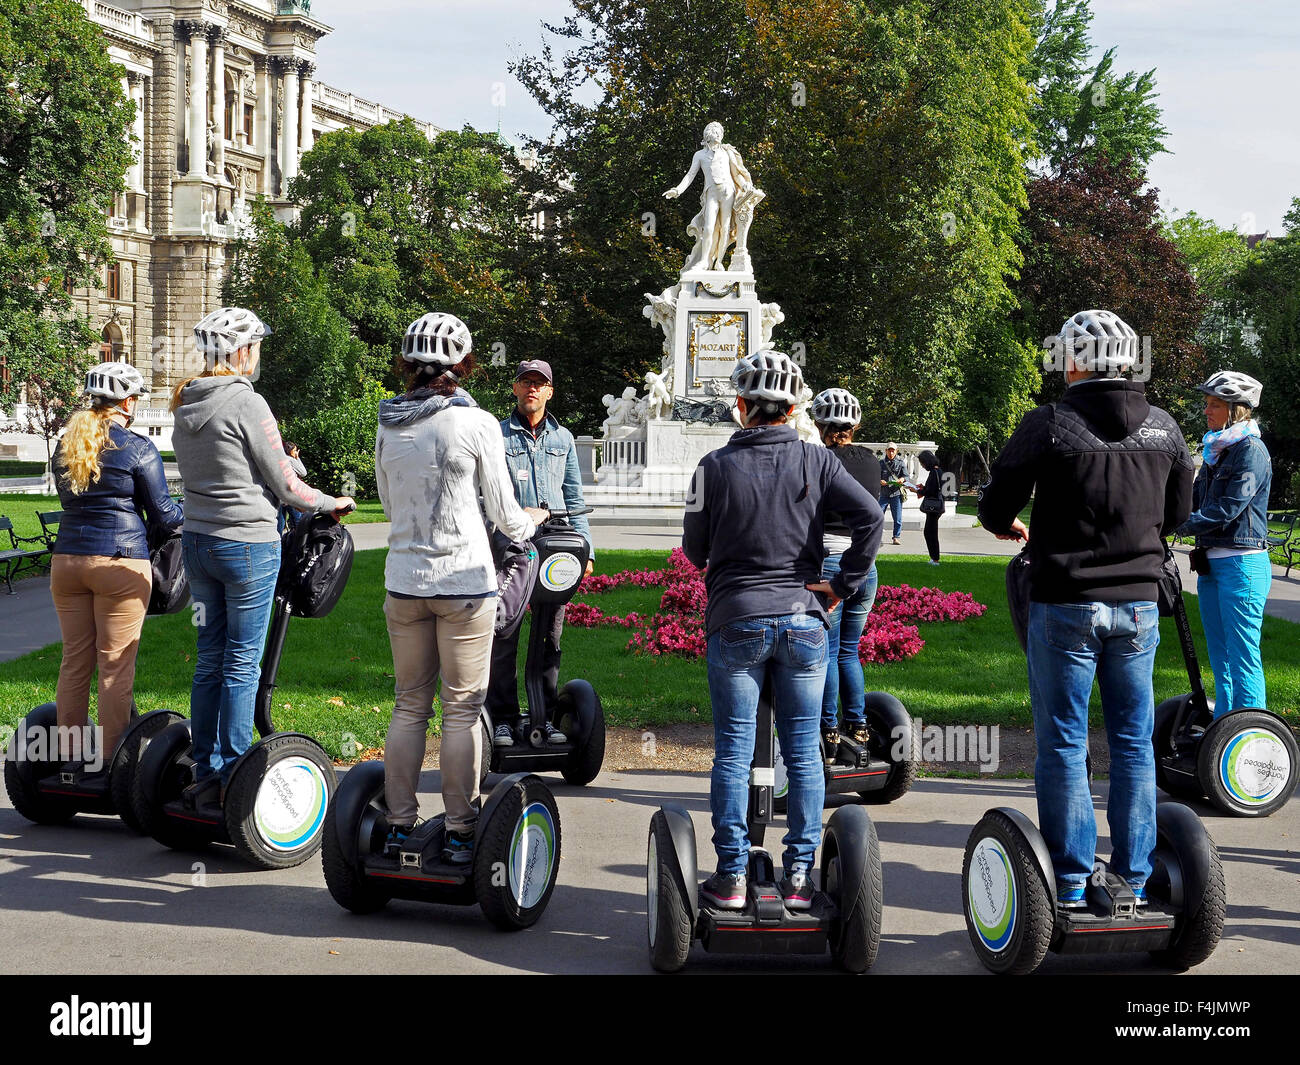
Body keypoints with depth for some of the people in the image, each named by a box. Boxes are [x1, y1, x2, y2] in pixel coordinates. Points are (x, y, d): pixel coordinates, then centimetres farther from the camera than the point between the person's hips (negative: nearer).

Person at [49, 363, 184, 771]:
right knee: (116, 664, 0)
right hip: (120, 563, -5)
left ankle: (70, 753, 15)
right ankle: (109, 760, 3)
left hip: (67, 561, 5)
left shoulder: (65, 446, 11)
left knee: (75, 660, 10)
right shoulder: (138, 449, -6)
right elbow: (162, 514, -2)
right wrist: (193, 513, 17)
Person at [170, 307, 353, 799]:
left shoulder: (186, 406, 8)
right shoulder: (247, 404, -14)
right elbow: (286, 486, -11)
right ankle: (233, 777, 4)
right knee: (242, 665, 0)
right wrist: (331, 505, 6)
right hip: (248, 544, -7)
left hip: (196, 541, 7)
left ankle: (206, 772, 17)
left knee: (209, 661, 13)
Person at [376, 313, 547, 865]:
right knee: (461, 710, 3)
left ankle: (399, 825, 15)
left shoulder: (388, 426, 3)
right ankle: (460, 832, 6)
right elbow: (505, 516, -2)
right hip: (464, 581, -4)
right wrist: (531, 522, 20)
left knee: (410, 704, 13)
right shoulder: (476, 424, -10)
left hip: (404, 582, 4)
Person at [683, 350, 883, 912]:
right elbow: (870, 516, -9)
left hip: (734, 622, -1)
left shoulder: (716, 466, -4)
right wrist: (842, 585, -2)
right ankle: (798, 875, 10)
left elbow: (694, 547, 3)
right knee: (803, 751, 8)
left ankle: (732, 876, 8)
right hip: (803, 620, 1)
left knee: (733, 753, 5)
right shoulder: (815, 460, -1)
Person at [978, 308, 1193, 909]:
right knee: (1133, 742, 11)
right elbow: (1178, 514, 15)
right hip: (1137, 605, 4)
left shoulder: (1049, 425, -11)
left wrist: (1013, 528, 16)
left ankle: (1070, 882, 7)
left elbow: (994, 509, -7)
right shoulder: (1163, 428, 3)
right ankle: (1132, 879, 15)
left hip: (1064, 606, -3)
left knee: (1062, 744, 5)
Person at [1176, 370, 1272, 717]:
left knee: (1242, 656, -8)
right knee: (1219, 657, 14)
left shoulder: (1251, 451, -11)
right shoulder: (1215, 450, 15)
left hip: (1242, 565, -9)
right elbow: (1195, 499, 15)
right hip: (1211, 563, 9)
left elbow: (1228, 508, -18)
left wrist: (1183, 526, -13)